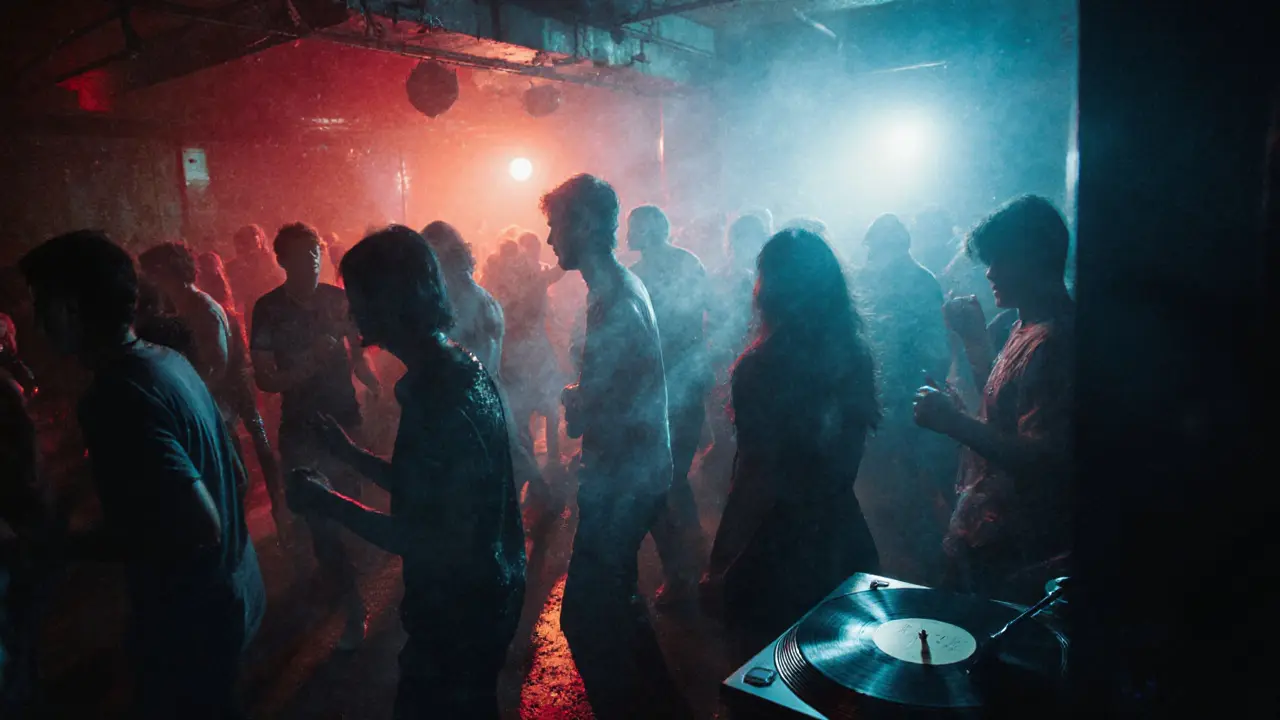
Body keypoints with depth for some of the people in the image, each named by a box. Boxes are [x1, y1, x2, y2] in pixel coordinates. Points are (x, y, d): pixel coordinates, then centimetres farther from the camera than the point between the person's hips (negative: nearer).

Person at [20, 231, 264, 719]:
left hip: (191, 619, -8)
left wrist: (79, 546, -17)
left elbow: (201, 526, -30)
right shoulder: (171, 361, 0)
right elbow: (232, 472, 9)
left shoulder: (113, 397, -26)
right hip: (230, 592, 8)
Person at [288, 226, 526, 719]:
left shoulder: (446, 401, -29)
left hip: (461, 609, -8)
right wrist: (350, 454, 11)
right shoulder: (455, 371, 2)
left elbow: (445, 546, -29)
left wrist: (329, 504, -22)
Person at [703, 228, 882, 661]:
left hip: (777, 542, -6)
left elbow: (757, 480, -21)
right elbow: (849, 457, 8)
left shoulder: (761, 366, -23)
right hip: (840, 534, 7)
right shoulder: (853, 354, -3)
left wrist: (720, 567, -12)